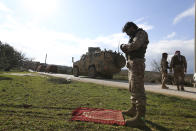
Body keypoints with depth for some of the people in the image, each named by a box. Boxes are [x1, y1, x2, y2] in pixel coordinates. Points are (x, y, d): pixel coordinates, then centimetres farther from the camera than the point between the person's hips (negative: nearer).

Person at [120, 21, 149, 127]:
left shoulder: (141, 33, -3)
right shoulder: (134, 37, 25)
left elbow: (135, 45, -20)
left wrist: (125, 46, -3)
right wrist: (126, 49, 5)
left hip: (137, 63, -10)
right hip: (132, 64, 10)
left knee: (138, 90, -14)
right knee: (132, 88, 15)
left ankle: (140, 117, -11)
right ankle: (134, 110, 28)